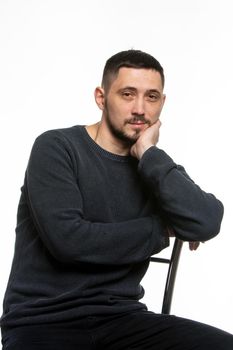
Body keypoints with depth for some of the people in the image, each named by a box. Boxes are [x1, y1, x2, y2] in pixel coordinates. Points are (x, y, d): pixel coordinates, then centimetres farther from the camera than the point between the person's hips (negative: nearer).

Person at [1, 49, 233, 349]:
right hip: (43, 321, -4)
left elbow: (207, 224, -9)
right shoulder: (56, 147, -5)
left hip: (120, 317, 4)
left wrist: (150, 156, -9)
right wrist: (160, 230, -7)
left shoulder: (158, 168, 9)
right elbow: (67, 239, -18)